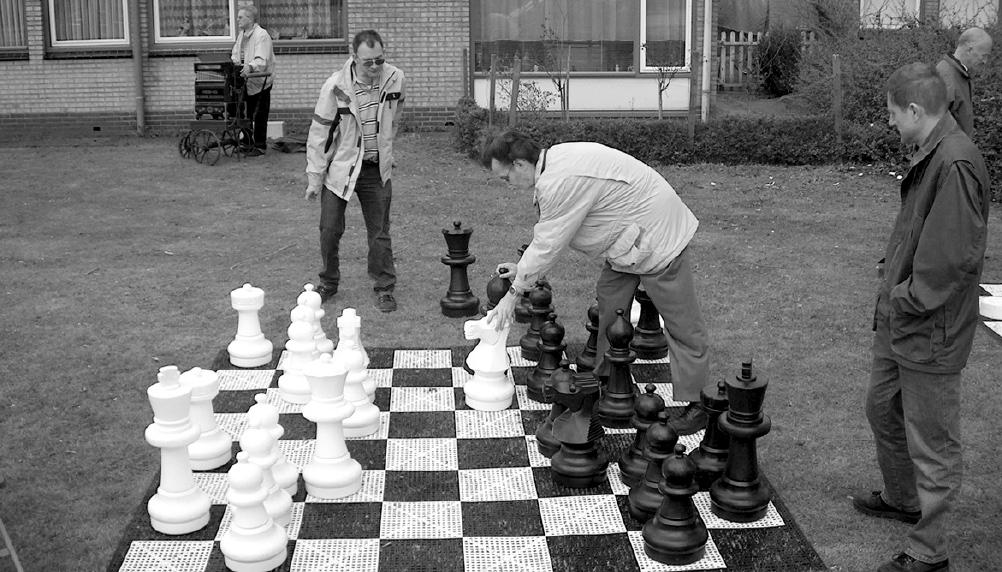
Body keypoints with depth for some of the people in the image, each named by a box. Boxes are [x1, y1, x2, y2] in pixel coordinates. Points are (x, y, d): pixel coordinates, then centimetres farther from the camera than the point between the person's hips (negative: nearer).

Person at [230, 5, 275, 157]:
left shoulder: (262, 35, -17)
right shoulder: (241, 35, 12)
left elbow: (261, 60, -29)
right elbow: (235, 56, 16)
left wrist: (250, 67, -46)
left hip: (260, 81, -8)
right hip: (247, 81, 8)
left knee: (259, 117, -3)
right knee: (246, 115, 14)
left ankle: (260, 147, 5)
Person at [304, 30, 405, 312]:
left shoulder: (395, 79, -8)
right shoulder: (335, 86, -17)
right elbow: (319, 133, -10)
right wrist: (314, 178, -8)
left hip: (377, 170, 2)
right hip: (340, 169, -2)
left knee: (380, 233, 6)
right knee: (330, 230, 5)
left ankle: (385, 289, 19)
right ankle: (328, 283, 26)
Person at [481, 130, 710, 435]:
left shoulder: (560, 184, -30)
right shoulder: (555, 161, 2)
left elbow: (547, 246, -22)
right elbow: (548, 234, 12)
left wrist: (514, 293, -12)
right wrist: (523, 268, 10)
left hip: (658, 238, -10)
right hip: (630, 237, 10)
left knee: (681, 323, -1)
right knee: (609, 302, 15)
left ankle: (695, 406, 7)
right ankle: (604, 377, 28)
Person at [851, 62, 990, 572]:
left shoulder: (955, 165, -25)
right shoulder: (928, 155, 6)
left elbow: (957, 258, -28)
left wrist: (909, 298, -17)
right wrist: (894, 281, 7)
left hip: (931, 334, -10)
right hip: (898, 320, 10)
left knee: (932, 445, 4)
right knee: (882, 410, 26)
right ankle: (902, 500, 48)